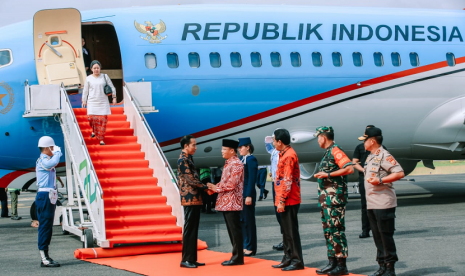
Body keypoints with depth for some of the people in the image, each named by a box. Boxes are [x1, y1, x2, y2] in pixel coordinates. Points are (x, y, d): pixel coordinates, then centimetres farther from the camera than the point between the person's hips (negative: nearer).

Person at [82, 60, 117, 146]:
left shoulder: (104, 77, 5)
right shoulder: (88, 78, 6)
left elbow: (112, 87, 10)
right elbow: (85, 91, 12)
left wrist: (114, 97, 2)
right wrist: (84, 101, 9)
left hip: (103, 102, 0)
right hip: (92, 102, 0)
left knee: (103, 119, -9)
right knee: (91, 117, -12)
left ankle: (101, 139, -3)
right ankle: (94, 131, 22)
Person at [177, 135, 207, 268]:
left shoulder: (188, 159, 16)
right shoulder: (183, 160, -13)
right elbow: (191, 180, -17)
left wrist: (205, 187, 4)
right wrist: (206, 187, -8)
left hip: (195, 199, 10)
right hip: (190, 199, -9)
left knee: (193, 229, 11)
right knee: (189, 229, -6)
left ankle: (192, 258, 16)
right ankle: (186, 260, -2)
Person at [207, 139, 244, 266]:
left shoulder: (236, 164, -14)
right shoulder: (228, 163, 17)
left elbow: (232, 184, -19)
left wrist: (216, 188, -11)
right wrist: (214, 188, 4)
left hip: (232, 202, -10)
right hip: (226, 202, 10)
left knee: (235, 229, -5)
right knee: (231, 229, 12)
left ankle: (238, 258, -1)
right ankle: (236, 255, 18)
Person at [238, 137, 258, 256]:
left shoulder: (251, 159, -11)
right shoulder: (242, 160, 15)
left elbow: (252, 178, -16)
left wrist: (249, 196, -20)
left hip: (247, 194, -9)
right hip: (240, 194, 9)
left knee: (249, 221, -3)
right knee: (243, 220, 11)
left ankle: (251, 248, 3)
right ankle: (246, 246, 18)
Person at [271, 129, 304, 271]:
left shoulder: (289, 156, -16)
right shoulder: (284, 154, 14)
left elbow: (287, 181, -21)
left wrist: (282, 201, -20)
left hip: (289, 201, -10)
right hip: (285, 200, 10)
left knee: (291, 231, -5)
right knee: (286, 231, 13)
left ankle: (297, 261, 0)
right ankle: (288, 259, 19)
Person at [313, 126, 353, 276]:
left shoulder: (335, 150, -12)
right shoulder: (328, 152, 18)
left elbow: (349, 168, -24)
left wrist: (328, 174, -22)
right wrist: (321, 175, 17)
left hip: (335, 198, -10)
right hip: (326, 198, 10)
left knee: (336, 230, -9)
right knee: (328, 230, 12)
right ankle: (332, 262, 17)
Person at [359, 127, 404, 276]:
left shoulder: (384, 156, -12)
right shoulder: (370, 157, 17)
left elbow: (400, 173, -20)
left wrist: (380, 180, -24)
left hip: (384, 203, -10)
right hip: (371, 204, 10)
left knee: (386, 236, -5)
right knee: (377, 236, 12)